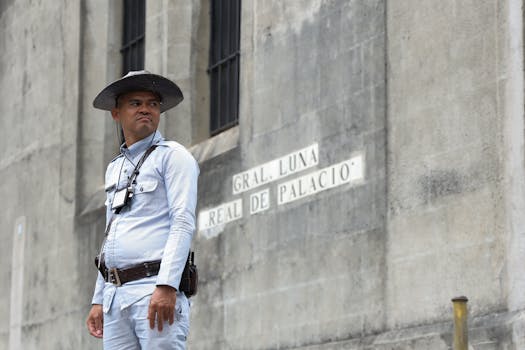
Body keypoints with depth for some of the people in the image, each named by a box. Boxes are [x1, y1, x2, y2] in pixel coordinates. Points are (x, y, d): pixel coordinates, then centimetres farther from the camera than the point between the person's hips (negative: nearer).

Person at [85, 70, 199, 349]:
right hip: (115, 295, 7)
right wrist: (99, 300, 21)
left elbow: (183, 223, -9)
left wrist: (167, 287, -20)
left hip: (156, 289, -7)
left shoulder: (172, 156, 3)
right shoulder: (114, 168, 24)